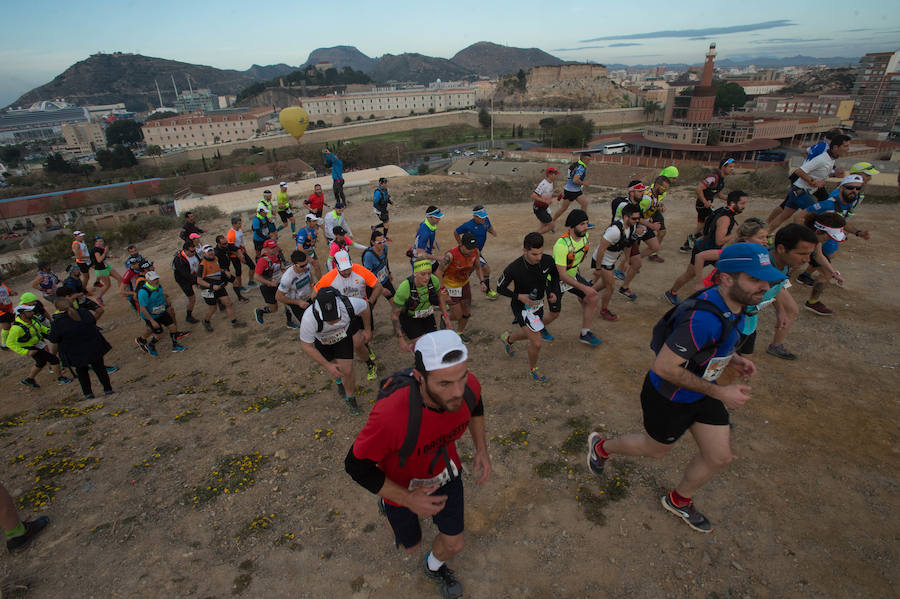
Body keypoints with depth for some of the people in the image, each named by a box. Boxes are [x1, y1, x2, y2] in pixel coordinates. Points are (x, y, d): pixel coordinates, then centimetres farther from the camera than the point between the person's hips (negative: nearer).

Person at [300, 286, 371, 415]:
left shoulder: (348, 305, -42)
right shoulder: (309, 319, -44)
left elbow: (365, 306, -15)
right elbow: (306, 346, -25)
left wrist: (367, 330, -1)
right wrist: (327, 365, -27)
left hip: (343, 337, 0)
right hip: (322, 342, 0)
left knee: (347, 372, -4)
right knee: (334, 368, 19)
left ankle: (350, 399, 27)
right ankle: (339, 381, 57)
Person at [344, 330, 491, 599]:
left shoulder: (468, 385, -30)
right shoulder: (391, 415, -46)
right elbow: (356, 466, -27)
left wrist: (481, 449, -8)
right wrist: (407, 499, -27)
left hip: (445, 470, 3)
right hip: (401, 485, -3)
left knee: (453, 545, 19)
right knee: (412, 546, 24)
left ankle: (434, 567, 56)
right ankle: (388, 505, 57)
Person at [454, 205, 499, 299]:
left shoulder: (486, 220, -8)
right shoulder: (468, 225, -25)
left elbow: (489, 227, 15)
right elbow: (456, 233, -9)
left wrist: (493, 231, -8)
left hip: (479, 250, 7)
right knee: (486, 268, -11)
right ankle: (487, 291, 4)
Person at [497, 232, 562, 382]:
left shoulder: (548, 261, -19)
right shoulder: (514, 268, -31)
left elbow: (555, 275, 5)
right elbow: (500, 288, -14)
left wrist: (554, 292, -10)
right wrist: (519, 296, -27)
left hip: (538, 304, 6)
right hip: (522, 308, -6)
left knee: (530, 335, 26)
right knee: (537, 342, -8)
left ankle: (508, 339, 58)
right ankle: (532, 369, 23)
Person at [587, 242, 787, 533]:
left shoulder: (734, 304, -6)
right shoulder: (703, 318, -37)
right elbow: (664, 367, -34)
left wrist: (732, 360, -2)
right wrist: (720, 392, -27)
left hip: (702, 393, 8)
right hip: (669, 398, -8)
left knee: (719, 458, 15)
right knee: (656, 449, 17)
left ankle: (679, 499, 44)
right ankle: (601, 446, 46)